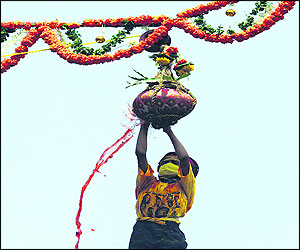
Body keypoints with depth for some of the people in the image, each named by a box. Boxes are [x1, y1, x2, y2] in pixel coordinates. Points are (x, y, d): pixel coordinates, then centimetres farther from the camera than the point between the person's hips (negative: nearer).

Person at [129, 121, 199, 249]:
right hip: (143, 228, 1)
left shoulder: (183, 186, 26)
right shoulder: (148, 182, 31)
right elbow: (140, 153, 23)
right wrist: (144, 128, 30)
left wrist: (169, 132, 26)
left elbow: (184, 158, 16)